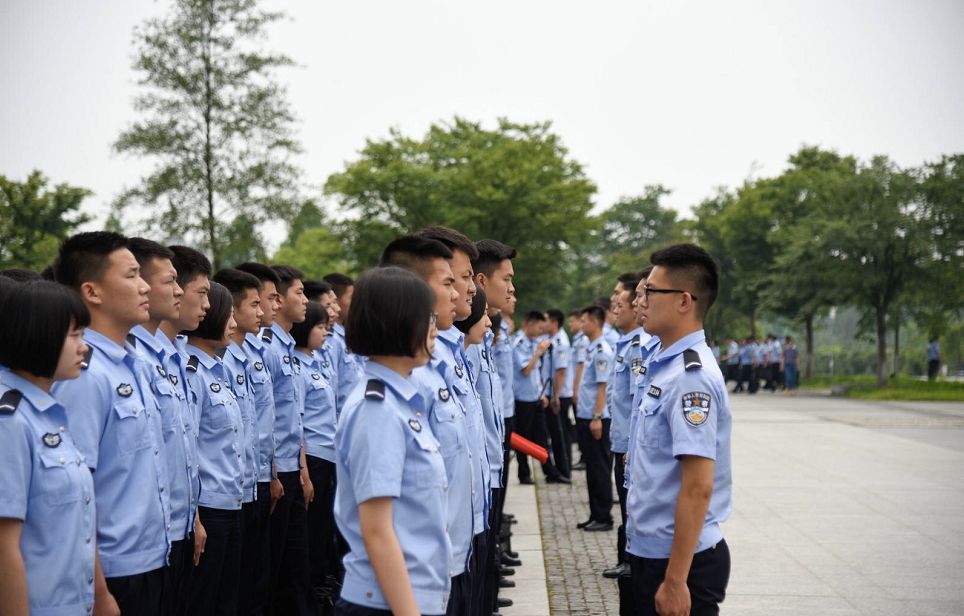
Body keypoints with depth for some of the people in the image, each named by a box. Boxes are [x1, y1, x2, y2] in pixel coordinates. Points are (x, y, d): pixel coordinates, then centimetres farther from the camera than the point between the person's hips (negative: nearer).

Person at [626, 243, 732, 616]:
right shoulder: (665, 366, 8)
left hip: (680, 559, -9)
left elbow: (697, 488, -24)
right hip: (652, 551, 9)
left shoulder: (691, 376, -20)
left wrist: (675, 580, -23)